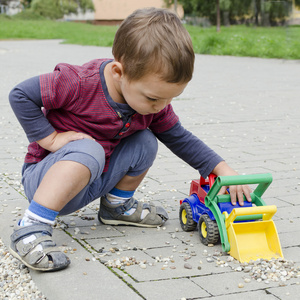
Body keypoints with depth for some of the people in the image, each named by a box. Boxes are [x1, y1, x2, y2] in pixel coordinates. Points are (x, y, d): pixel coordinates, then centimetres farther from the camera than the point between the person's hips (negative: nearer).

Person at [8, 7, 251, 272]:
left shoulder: (154, 102, -7)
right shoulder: (79, 84, -27)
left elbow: (180, 139, 5)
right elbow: (21, 95, -19)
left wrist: (222, 169, -5)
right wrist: (52, 138, -21)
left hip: (95, 180, 7)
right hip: (45, 176, -6)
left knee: (145, 142, -8)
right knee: (87, 150, -36)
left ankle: (116, 206, 13)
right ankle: (31, 230, -35)